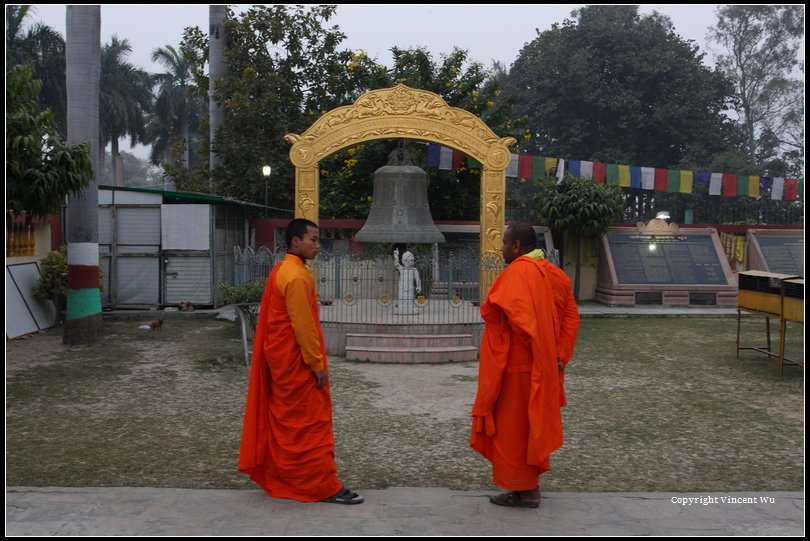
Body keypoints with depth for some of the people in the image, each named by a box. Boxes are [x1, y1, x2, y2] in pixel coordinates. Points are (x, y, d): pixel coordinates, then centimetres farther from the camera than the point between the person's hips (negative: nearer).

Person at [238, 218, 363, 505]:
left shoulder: (281, 270, 12)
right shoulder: (297, 276, -20)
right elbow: (303, 325, -22)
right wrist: (318, 364, -17)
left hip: (281, 358, 10)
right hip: (296, 362, -10)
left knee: (286, 421, 16)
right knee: (312, 422, -4)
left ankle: (279, 478, 25)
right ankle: (325, 486, 3)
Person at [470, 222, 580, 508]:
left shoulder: (516, 273, -18)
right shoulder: (553, 273, 8)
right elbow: (571, 316, 8)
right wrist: (560, 354, 4)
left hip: (515, 366, -9)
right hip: (541, 366, 9)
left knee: (512, 426, 4)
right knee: (531, 423, 18)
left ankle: (524, 490, 13)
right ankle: (529, 486, 27)